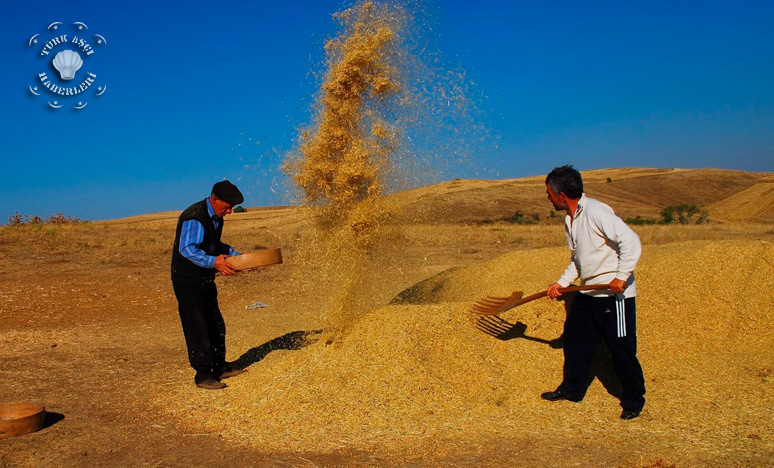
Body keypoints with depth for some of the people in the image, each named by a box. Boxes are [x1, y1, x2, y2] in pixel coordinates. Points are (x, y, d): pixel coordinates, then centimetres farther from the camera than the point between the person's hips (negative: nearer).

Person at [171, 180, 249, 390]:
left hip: (205, 279, 10)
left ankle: (220, 367, 28)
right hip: (188, 281, -10)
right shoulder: (194, 217, -21)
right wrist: (213, 262, -40)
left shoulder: (216, 217, 10)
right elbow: (187, 249, -30)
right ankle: (203, 375, 4)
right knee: (197, 327, -5)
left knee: (216, 325, 15)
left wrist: (237, 255, 13)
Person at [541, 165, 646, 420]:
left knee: (622, 349, 0)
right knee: (575, 339, 14)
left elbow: (631, 241, -25)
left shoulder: (596, 211, -19)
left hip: (614, 294, -9)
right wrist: (561, 283, 13)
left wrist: (622, 277, -27)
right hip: (588, 292, 9)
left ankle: (633, 401, 17)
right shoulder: (570, 219, 10)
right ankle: (571, 389, 30)